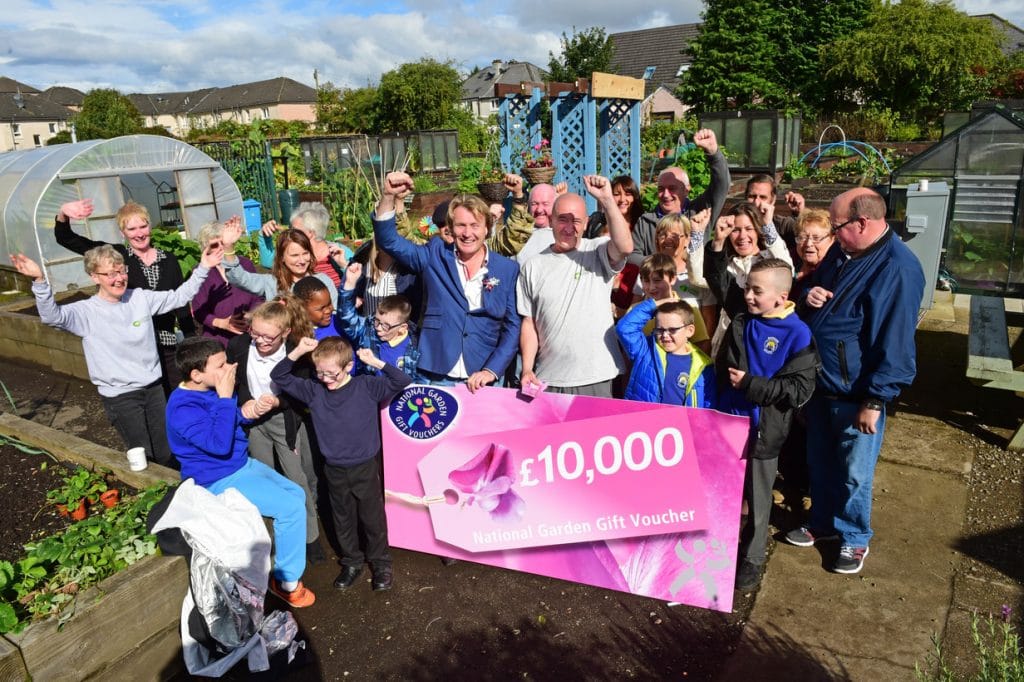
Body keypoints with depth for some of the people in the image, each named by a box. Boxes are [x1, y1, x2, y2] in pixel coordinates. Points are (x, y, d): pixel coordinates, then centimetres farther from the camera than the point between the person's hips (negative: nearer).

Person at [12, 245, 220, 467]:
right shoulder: (87, 312, -12)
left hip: (153, 387, 4)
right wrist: (39, 280, -43)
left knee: (166, 454, 17)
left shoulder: (141, 298, 0)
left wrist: (202, 269, -5)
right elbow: (52, 315, -28)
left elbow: (178, 297, 4)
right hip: (119, 396, -4)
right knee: (143, 456, 6)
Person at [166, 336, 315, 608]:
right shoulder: (183, 409, -27)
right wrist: (225, 398, -31)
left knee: (296, 494, 12)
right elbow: (220, 444, -35)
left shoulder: (212, 389, -1)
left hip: (242, 464, 9)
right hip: (220, 481, -9)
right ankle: (287, 581, -1)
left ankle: (286, 560, 23)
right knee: (290, 507, -16)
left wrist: (245, 413, -8)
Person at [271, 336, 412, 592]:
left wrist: (376, 362, -25)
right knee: (343, 520, 19)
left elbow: (403, 382, -17)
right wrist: (297, 352, -17)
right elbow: (279, 377, -2)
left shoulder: (367, 386, -13)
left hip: (366, 467, -3)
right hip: (334, 470, 3)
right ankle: (352, 562, 39)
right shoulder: (314, 390, -5)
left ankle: (380, 562, 32)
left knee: (373, 518, 13)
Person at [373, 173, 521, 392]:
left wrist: (492, 370, -8)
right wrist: (389, 197, -14)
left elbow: (513, 327, 2)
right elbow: (389, 240, 0)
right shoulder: (435, 256, 5)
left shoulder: (508, 269, 3)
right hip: (434, 379, 0)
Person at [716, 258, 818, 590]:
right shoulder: (739, 323, 0)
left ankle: (752, 557, 33)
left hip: (763, 431, -4)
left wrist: (749, 384, -21)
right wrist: (733, 376, -10)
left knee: (758, 499, 14)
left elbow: (800, 389, -18)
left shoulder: (797, 333, -15)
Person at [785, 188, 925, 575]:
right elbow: (816, 286, 21)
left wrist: (874, 401, -20)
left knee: (853, 473, 9)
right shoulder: (842, 251, 4)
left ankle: (854, 538, 31)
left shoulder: (897, 268, -22)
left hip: (855, 394, -8)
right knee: (819, 461, 21)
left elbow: (895, 343, -23)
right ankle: (822, 522, 41)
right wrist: (810, 295, -5)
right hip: (820, 383, 8)